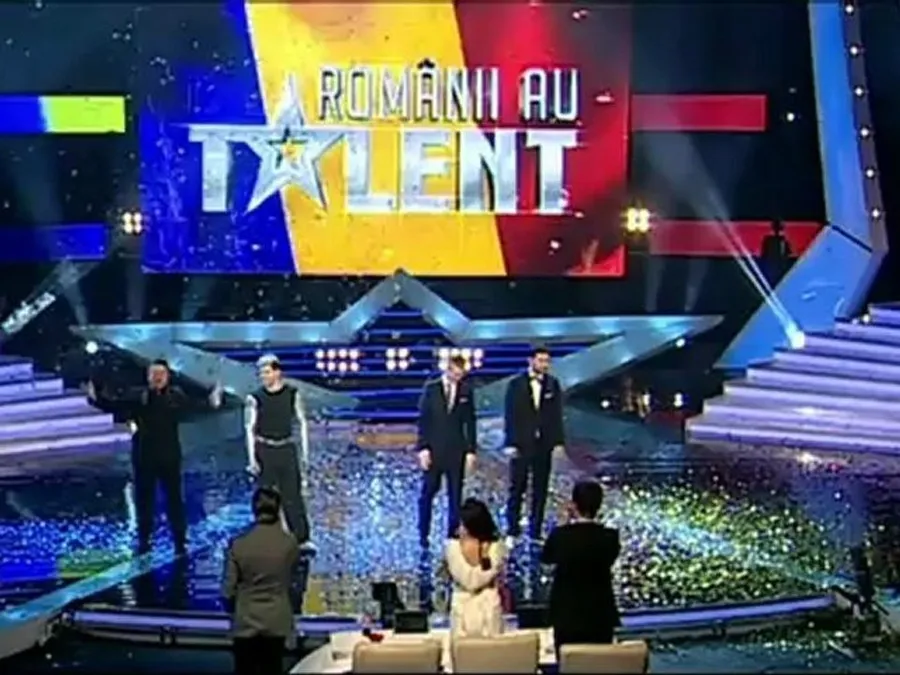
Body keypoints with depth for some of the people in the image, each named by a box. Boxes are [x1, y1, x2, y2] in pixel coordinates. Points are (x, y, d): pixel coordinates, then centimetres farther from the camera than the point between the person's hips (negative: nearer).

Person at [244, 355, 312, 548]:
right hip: (265, 451, -1)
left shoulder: (292, 394, -3)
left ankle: (302, 538, 11)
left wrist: (305, 450, 4)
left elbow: (302, 422, 6)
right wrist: (252, 459, -8)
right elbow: (250, 429, -4)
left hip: (287, 449, 1)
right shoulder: (255, 398, -8)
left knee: (293, 494, 3)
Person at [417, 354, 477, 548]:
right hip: (433, 450, -1)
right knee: (428, 493, 6)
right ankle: (423, 534, 17)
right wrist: (422, 448, -8)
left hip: (457, 451, 1)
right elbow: (423, 420, -3)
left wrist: (471, 451, 0)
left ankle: (453, 534, 13)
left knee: (455, 494, 5)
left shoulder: (466, 391, 1)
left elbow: (470, 422, 4)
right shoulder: (431, 388, -4)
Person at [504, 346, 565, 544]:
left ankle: (535, 532, 12)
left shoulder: (553, 384, 5)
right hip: (522, 444, -2)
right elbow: (511, 415, -4)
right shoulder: (516, 384, -2)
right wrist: (511, 443, -9)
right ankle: (512, 532, 9)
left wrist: (559, 442, 0)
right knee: (517, 489, 2)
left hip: (544, 444, 2)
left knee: (540, 490, 5)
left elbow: (557, 415, 6)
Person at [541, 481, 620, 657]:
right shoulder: (610, 537, -10)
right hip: (600, 615, 1)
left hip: (567, 614, -1)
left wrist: (568, 523, 5)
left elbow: (546, 558, 6)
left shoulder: (561, 534, -13)